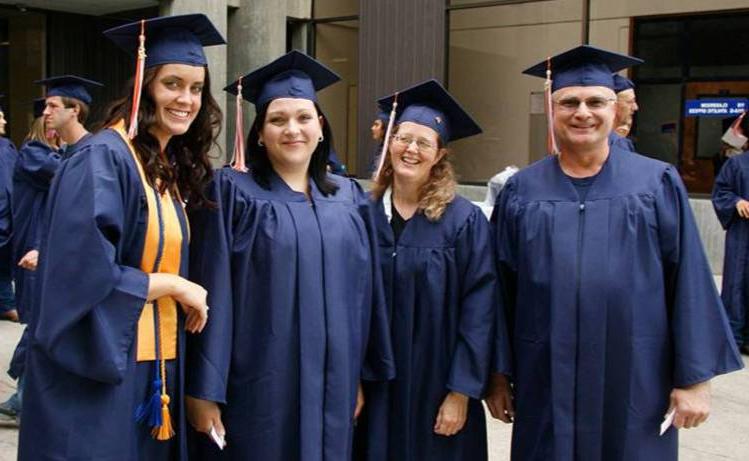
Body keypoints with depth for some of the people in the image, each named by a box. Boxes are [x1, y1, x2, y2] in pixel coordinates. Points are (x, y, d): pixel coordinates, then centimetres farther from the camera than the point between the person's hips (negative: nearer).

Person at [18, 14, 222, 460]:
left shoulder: (171, 167, 10)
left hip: (156, 367, 8)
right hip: (98, 368, -8)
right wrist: (174, 285, -14)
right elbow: (85, 274, -22)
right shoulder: (104, 159, -15)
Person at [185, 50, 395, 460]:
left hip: (329, 390, 5)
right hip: (256, 392, -4)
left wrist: (360, 376, 10)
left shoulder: (349, 198, 9)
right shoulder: (231, 193, -6)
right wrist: (203, 390, -13)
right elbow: (211, 294, -10)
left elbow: (361, 293, 11)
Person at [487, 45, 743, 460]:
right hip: (546, 386, 1)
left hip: (634, 384, -1)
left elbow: (689, 284, -2)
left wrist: (694, 377, -5)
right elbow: (501, 289, 4)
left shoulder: (657, 184, -1)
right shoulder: (522, 191, 2)